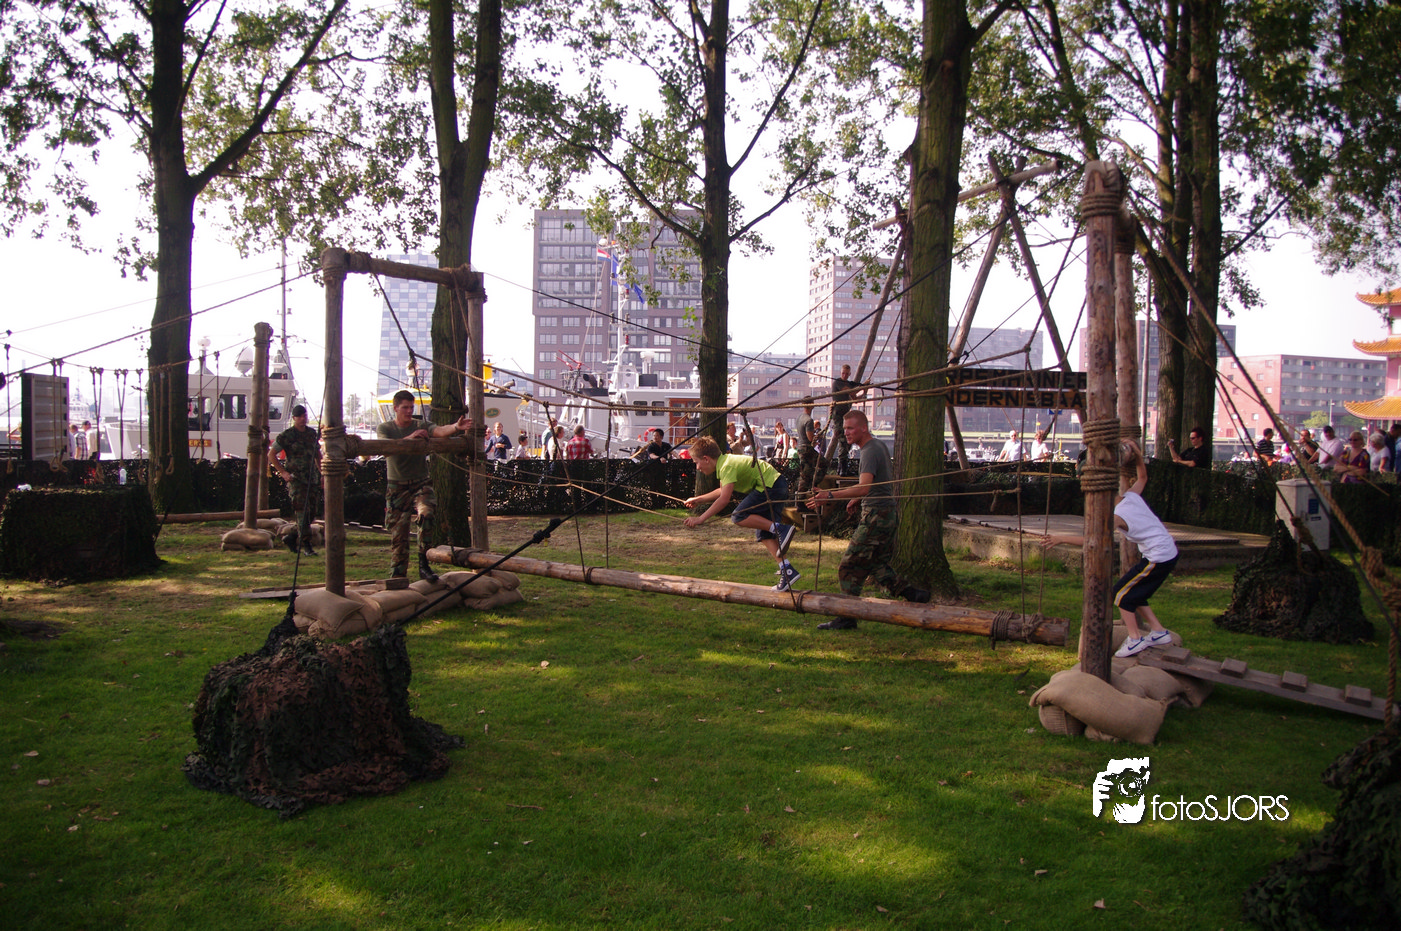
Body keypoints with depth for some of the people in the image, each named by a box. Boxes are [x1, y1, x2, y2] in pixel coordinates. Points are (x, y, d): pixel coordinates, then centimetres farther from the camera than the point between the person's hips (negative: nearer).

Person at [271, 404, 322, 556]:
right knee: (302, 512, -12)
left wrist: (322, 473, 16)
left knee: (310, 510, 8)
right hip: (296, 479, -6)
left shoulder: (312, 433, 12)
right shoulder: (286, 435, -4)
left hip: (312, 479, 6)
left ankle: (293, 540, 25)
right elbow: (272, 455, -1)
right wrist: (283, 472, -9)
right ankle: (306, 545, -11)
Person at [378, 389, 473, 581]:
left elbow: (439, 430, -19)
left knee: (426, 515, -26)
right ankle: (397, 576, 15)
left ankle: (423, 564, -16)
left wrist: (456, 427, -41)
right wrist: (410, 438, -35)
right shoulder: (385, 428, 2)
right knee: (397, 532, 2)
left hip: (420, 484, 0)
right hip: (397, 487, 0)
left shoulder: (421, 425, 2)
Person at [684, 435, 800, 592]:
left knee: (739, 517, -15)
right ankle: (788, 571, 3)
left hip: (771, 486, -10)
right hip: (778, 485, 10)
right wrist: (698, 500, 29)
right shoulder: (724, 462, 13)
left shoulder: (727, 466, -17)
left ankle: (781, 530, -16)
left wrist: (700, 518, -24)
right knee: (764, 533, 8)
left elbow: (724, 499, -27)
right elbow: (723, 491, 29)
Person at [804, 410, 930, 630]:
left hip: (876, 517, -10)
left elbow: (864, 487, -30)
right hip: (888, 514, 10)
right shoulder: (880, 446, 15)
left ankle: (847, 618, -1)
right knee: (877, 566, 17)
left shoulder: (870, 451, -16)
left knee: (851, 566, -5)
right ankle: (913, 594, 15)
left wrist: (830, 496, -37)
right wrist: (858, 499, 19)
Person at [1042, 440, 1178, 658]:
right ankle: (1159, 631, 22)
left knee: (1120, 592, -2)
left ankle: (1135, 638, -2)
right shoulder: (1131, 496, 3)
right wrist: (1137, 454, 12)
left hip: (1158, 557, -9)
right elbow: (1142, 477, 24)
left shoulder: (1117, 515, -19)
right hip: (1169, 552, 9)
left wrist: (1061, 538, -27)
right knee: (1134, 593, 17)